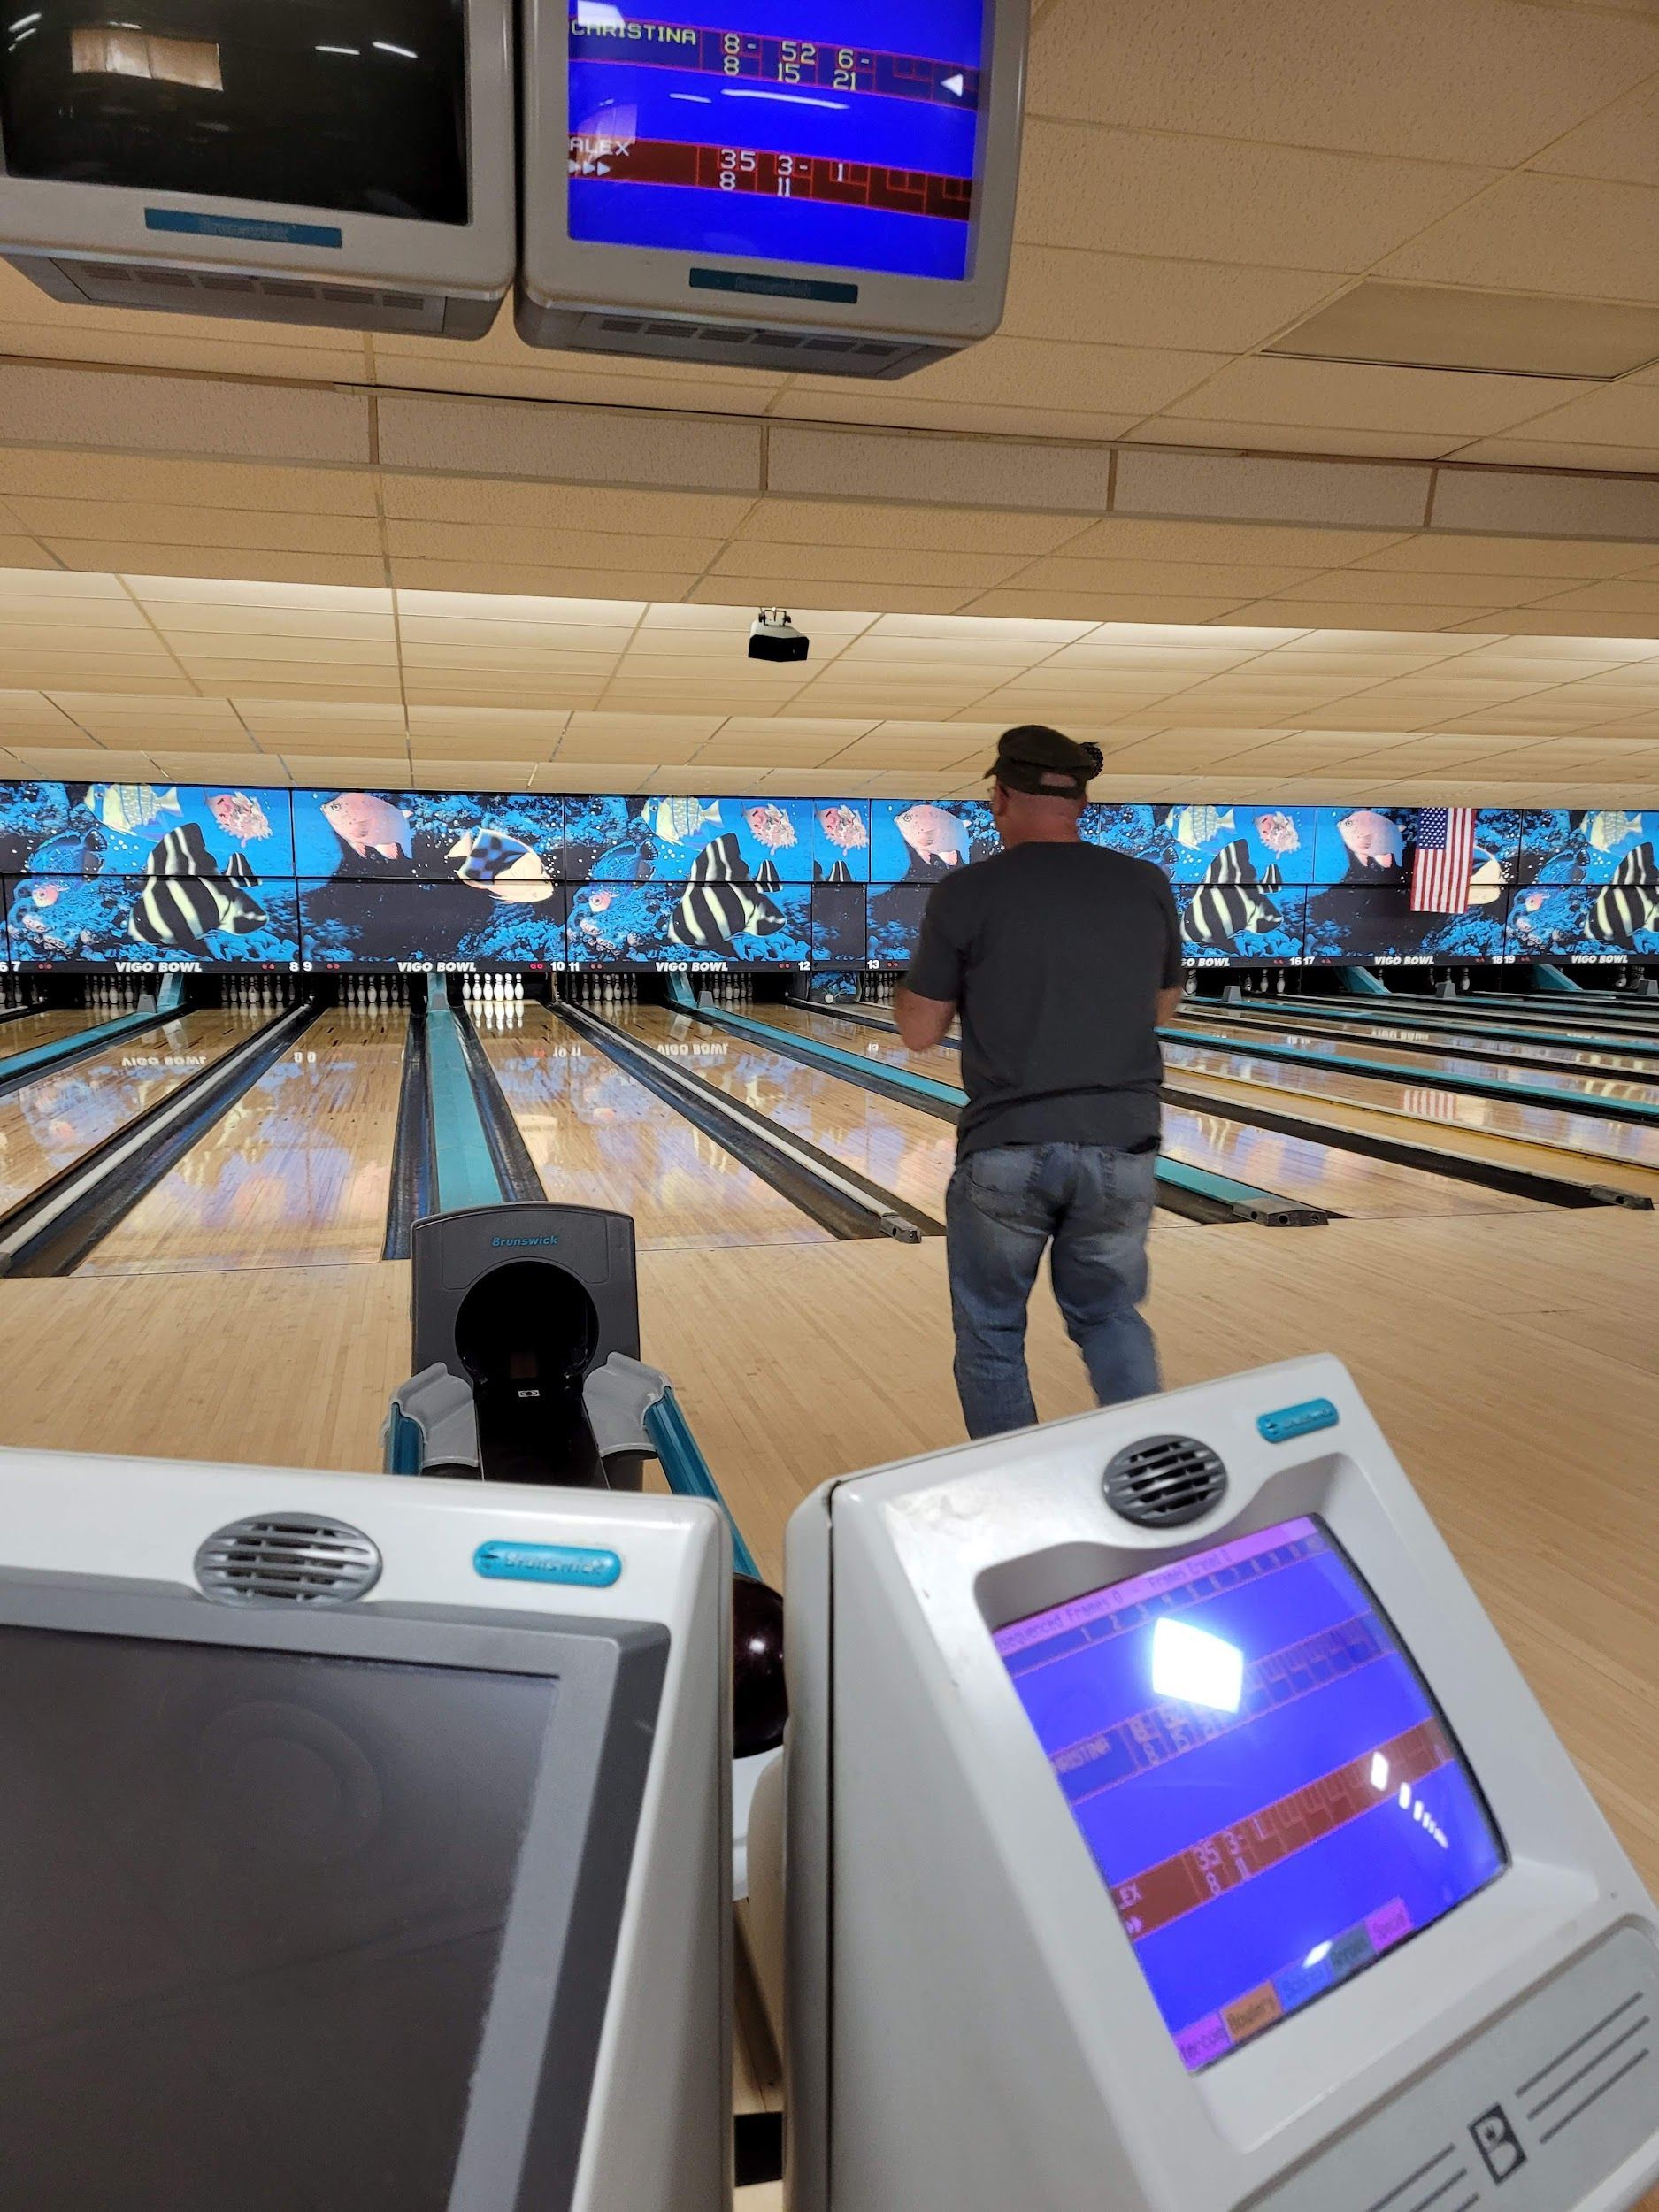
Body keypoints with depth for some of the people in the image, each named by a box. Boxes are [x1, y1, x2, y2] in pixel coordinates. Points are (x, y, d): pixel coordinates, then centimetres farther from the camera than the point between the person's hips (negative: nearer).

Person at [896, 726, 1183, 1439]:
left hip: (1007, 1151, -3)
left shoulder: (968, 893, -9)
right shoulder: (1148, 887, 1)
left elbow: (919, 1032, -2)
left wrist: (930, 966, 14)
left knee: (991, 1333, 16)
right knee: (1110, 1314, 22)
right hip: (1121, 1149, 3)